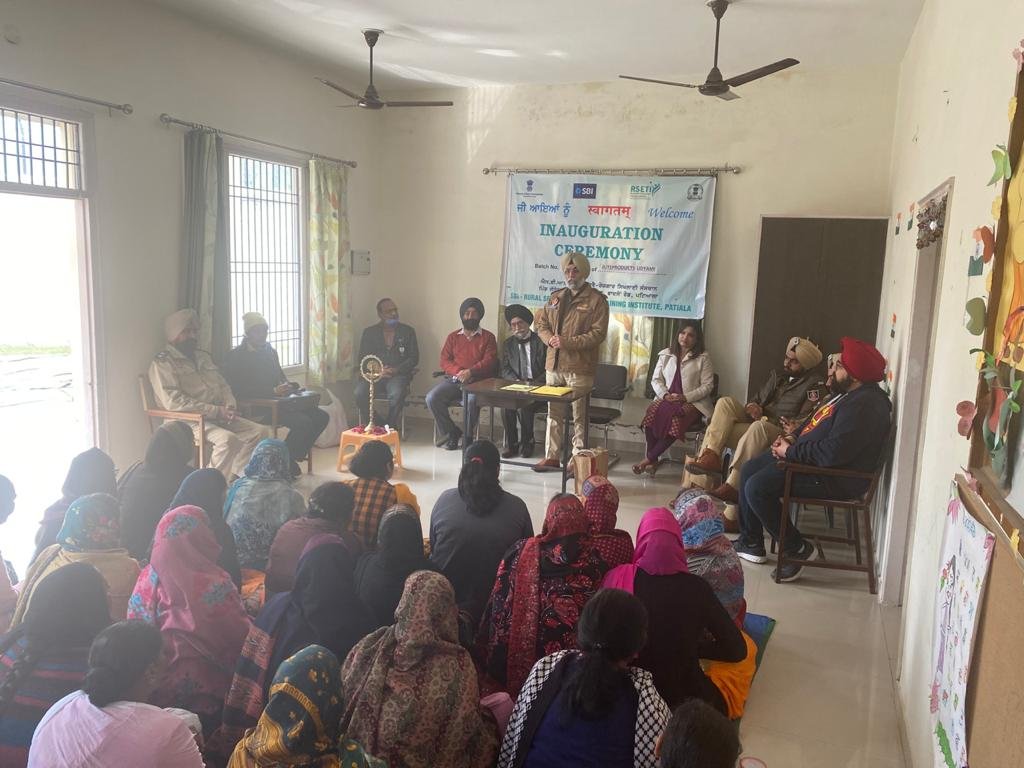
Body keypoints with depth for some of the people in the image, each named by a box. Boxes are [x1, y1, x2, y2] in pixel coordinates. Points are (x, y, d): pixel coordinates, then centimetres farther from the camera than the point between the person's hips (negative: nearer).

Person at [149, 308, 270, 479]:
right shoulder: (162, 362, -5)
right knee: (228, 439, -33)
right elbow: (173, 401, -17)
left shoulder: (203, 356, 21)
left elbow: (223, 385, 22)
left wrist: (230, 406, -3)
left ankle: (233, 477, -11)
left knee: (260, 431, -9)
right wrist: (216, 411, -19)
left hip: (218, 417, 8)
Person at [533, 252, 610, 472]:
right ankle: (552, 457, 20)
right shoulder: (555, 297, 15)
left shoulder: (596, 299, -4)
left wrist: (568, 342, -19)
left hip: (579, 368, -6)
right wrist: (549, 338, -6)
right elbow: (541, 324, 17)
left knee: (579, 416, 0)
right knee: (553, 413, 11)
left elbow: (598, 333, -11)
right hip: (554, 365, 6)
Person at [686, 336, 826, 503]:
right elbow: (757, 399, 26)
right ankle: (711, 456, -32)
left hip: (781, 433, -7)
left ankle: (733, 485, -42)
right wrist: (753, 407, -1)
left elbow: (804, 423, -15)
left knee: (759, 427, -39)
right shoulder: (778, 374, 20)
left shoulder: (815, 385, -3)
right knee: (725, 402, -11)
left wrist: (765, 418, -17)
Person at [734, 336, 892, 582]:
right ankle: (750, 543, 18)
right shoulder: (850, 395, 12)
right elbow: (815, 424, 24)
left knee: (757, 487, -20)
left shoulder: (865, 404, -23)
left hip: (834, 478, -11)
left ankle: (798, 550, -4)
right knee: (749, 470, 10)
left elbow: (834, 452, -31)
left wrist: (791, 452, -18)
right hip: (809, 459, 11)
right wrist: (793, 438, 5)